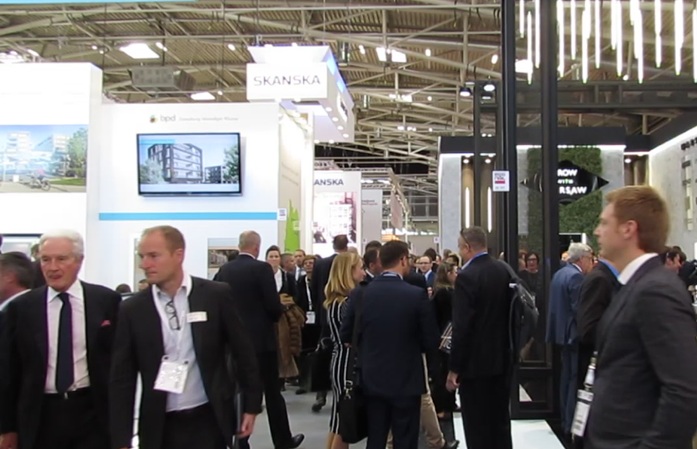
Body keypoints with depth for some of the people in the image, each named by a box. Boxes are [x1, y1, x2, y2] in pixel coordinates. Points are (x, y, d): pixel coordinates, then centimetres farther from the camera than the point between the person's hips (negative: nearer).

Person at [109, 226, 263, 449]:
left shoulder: (216, 295, -4)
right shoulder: (132, 310, -2)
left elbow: (243, 352, 3)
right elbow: (122, 378, 0)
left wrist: (251, 405, 4)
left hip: (209, 420, -1)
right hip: (159, 427, 1)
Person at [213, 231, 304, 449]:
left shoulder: (224, 270, 2)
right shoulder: (262, 268, -13)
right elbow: (273, 306, -16)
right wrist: (278, 313, 6)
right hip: (261, 338, -4)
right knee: (272, 392, 8)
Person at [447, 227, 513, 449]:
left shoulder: (467, 276, -19)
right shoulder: (503, 270, 3)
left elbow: (461, 327, -21)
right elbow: (510, 312, 10)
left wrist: (454, 368, -14)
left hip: (475, 361, -7)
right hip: (501, 357, 8)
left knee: (477, 425, 1)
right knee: (500, 419, 18)